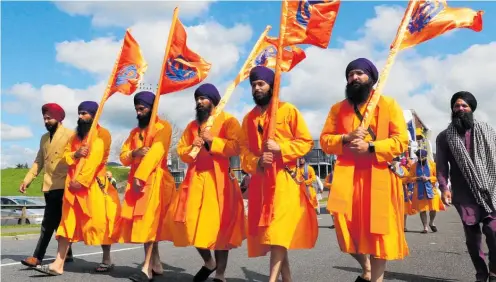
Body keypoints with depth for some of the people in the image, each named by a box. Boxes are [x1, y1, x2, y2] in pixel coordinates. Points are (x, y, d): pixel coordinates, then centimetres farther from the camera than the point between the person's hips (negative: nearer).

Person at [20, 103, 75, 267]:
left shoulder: (70, 135, -2)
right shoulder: (44, 138, 20)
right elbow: (39, 161, 19)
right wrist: (27, 179, 9)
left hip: (63, 185, -7)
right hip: (49, 186, 7)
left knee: (49, 222, -7)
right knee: (56, 222, 10)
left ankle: (38, 257, -4)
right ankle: (66, 253, 19)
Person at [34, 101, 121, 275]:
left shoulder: (102, 134, -4)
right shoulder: (76, 135, 19)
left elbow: (95, 159, -14)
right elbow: (65, 155, 14)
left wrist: (81, 180, -20)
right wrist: (75, 154, -9)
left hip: (93, 184, -6)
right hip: (73, 184, 7)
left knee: (98, 221, 1)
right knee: (68, 223, 2)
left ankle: (106, 260, 16)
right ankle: (58, 265, 3)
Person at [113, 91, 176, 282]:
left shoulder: (163, 127, -1)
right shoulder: (135, 131, 21)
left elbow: (155, 152, -14)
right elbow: (123, 157, 14)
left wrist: (140, 177, -22)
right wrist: (134, 153, -9)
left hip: (155, 179, -7)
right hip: (135, 180, 7)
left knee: (149, 220, -13)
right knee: (142, 221, 4)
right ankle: (156, 264, 13)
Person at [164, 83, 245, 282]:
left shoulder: (228, 120, 1)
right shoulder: (192, 125, 19)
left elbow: (236, 147, -11)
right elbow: (181, 151, 15)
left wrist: (212, 141, -16)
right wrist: (191, 148, -5)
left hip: (218, 180, -5)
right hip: (195, 179, 5)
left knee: (219, 225, -2)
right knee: (191, 222, 2)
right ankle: (208, 262, 25)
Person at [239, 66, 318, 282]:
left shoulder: (288, 110, 1)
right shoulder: (249, 118, 15)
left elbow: (306, 142, -2)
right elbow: (243, 150, 10)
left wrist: (280, 148, -16)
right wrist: (257, 161, -11)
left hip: (285, 179, -5)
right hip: (260, 180, 5)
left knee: (279, 230, -14)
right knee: (266, 231, 9)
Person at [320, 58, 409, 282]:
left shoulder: (388, 104, 7)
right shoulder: (338, 108, 15)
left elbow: (401, 140, -1)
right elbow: (325, 140, 10)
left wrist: (370, 147, -15)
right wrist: (346, 138, -10)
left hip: (379, 177, -2)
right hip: (347, 175, 2)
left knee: (378, 229, -1)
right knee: (348, 225, -5)